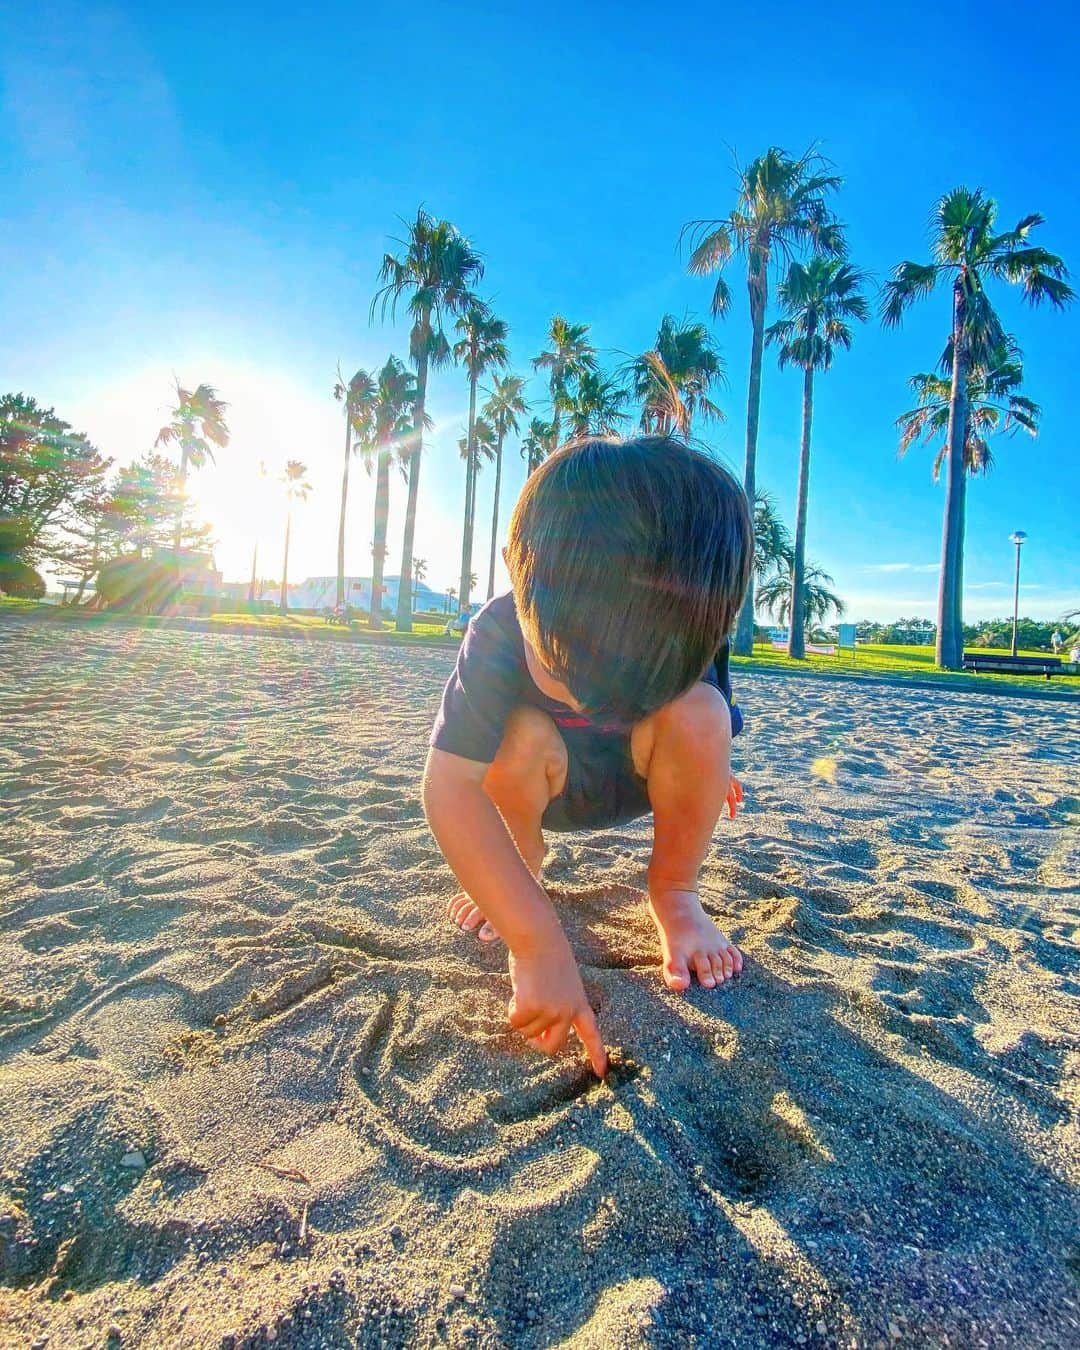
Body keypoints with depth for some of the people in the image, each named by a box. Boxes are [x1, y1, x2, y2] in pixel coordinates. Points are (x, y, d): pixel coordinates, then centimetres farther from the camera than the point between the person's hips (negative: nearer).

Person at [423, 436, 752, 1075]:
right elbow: (448, 787, -44)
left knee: (699, 714, -30)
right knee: (522, 734, -35)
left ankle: (675, 893, -8)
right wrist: (539, 944, -51)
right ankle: (517, 873, -4)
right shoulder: (499, 634, -36)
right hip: (540, 784, 0)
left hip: (642, 782, 1)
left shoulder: (685, 640, -29)